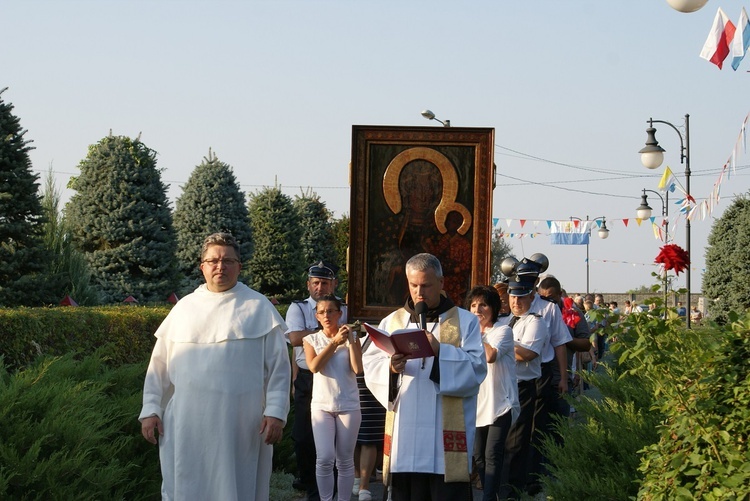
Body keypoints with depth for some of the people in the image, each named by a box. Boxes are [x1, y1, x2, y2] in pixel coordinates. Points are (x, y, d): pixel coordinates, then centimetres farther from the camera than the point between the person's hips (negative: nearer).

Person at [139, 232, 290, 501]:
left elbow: (278, 365, 0)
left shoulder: (259, 307, 3)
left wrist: (275, 412, -9)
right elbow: (160, 364, 11)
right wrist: (150, 410, 4)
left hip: (240, 425, -2)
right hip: (186, 424, 2)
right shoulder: (184, 307, 10)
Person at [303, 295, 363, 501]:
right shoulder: (311, 340, 6)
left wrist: (351, 341, -13)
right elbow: (314, 366, -12)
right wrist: (335, 342, -14)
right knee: (324, 459, -9)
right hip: (322, 405, 0)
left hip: (348, 405, 0)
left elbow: (357, 368, -8)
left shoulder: (351, 337, 3)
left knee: (345, 460, 4)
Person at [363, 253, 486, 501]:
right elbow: (371, 368, 5)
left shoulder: (465, 321, 7)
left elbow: (476, 368, -6)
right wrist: (391, 368, -17)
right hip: (404, 435, 3)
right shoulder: (391, 322, 14)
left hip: (447, 436, -3)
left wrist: (441, 351, -20)